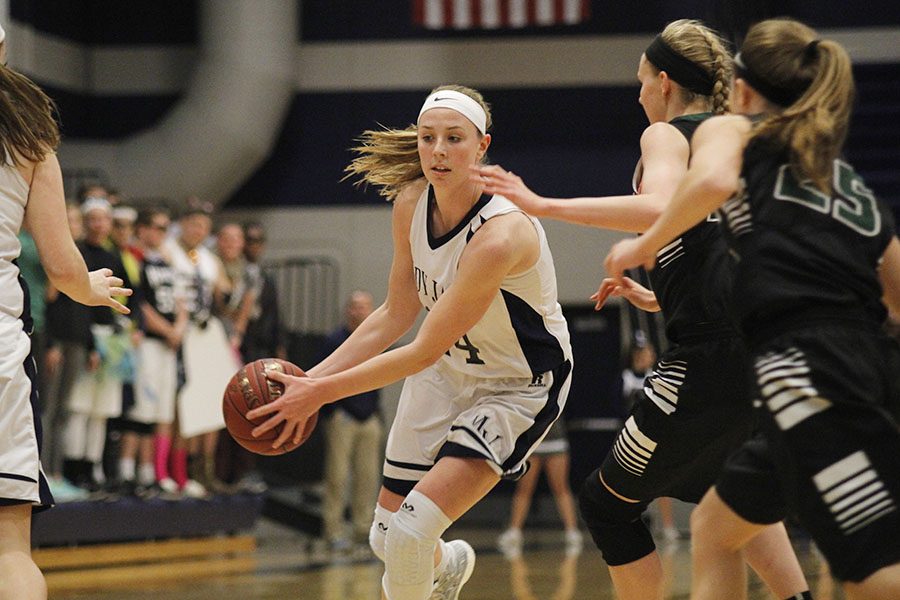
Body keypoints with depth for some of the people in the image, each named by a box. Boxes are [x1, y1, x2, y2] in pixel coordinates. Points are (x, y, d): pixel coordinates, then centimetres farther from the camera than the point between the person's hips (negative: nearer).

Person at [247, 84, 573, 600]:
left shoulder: (500, 234, -34)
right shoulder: (412, 203, -11)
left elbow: (425, 352, -28)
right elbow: (397, 316, 2)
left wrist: (322, 393, -24)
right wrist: (312, 378, -5)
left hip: (520, 387, -7)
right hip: (448, 369, 7)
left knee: (412, 532, -21)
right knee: (386, 539, 9)